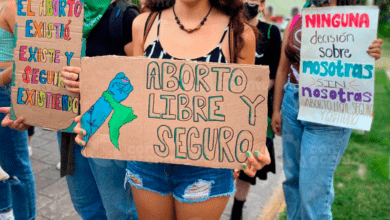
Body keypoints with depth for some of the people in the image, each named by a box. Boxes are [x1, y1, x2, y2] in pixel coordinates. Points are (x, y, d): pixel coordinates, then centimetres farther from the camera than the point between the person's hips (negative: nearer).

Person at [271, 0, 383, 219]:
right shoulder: (296, 23, 7)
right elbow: (283, 69, 10)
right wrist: (276, 110, 10)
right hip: (292, 103, 5)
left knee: (313, 189, -3)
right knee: (293, 177, 17)